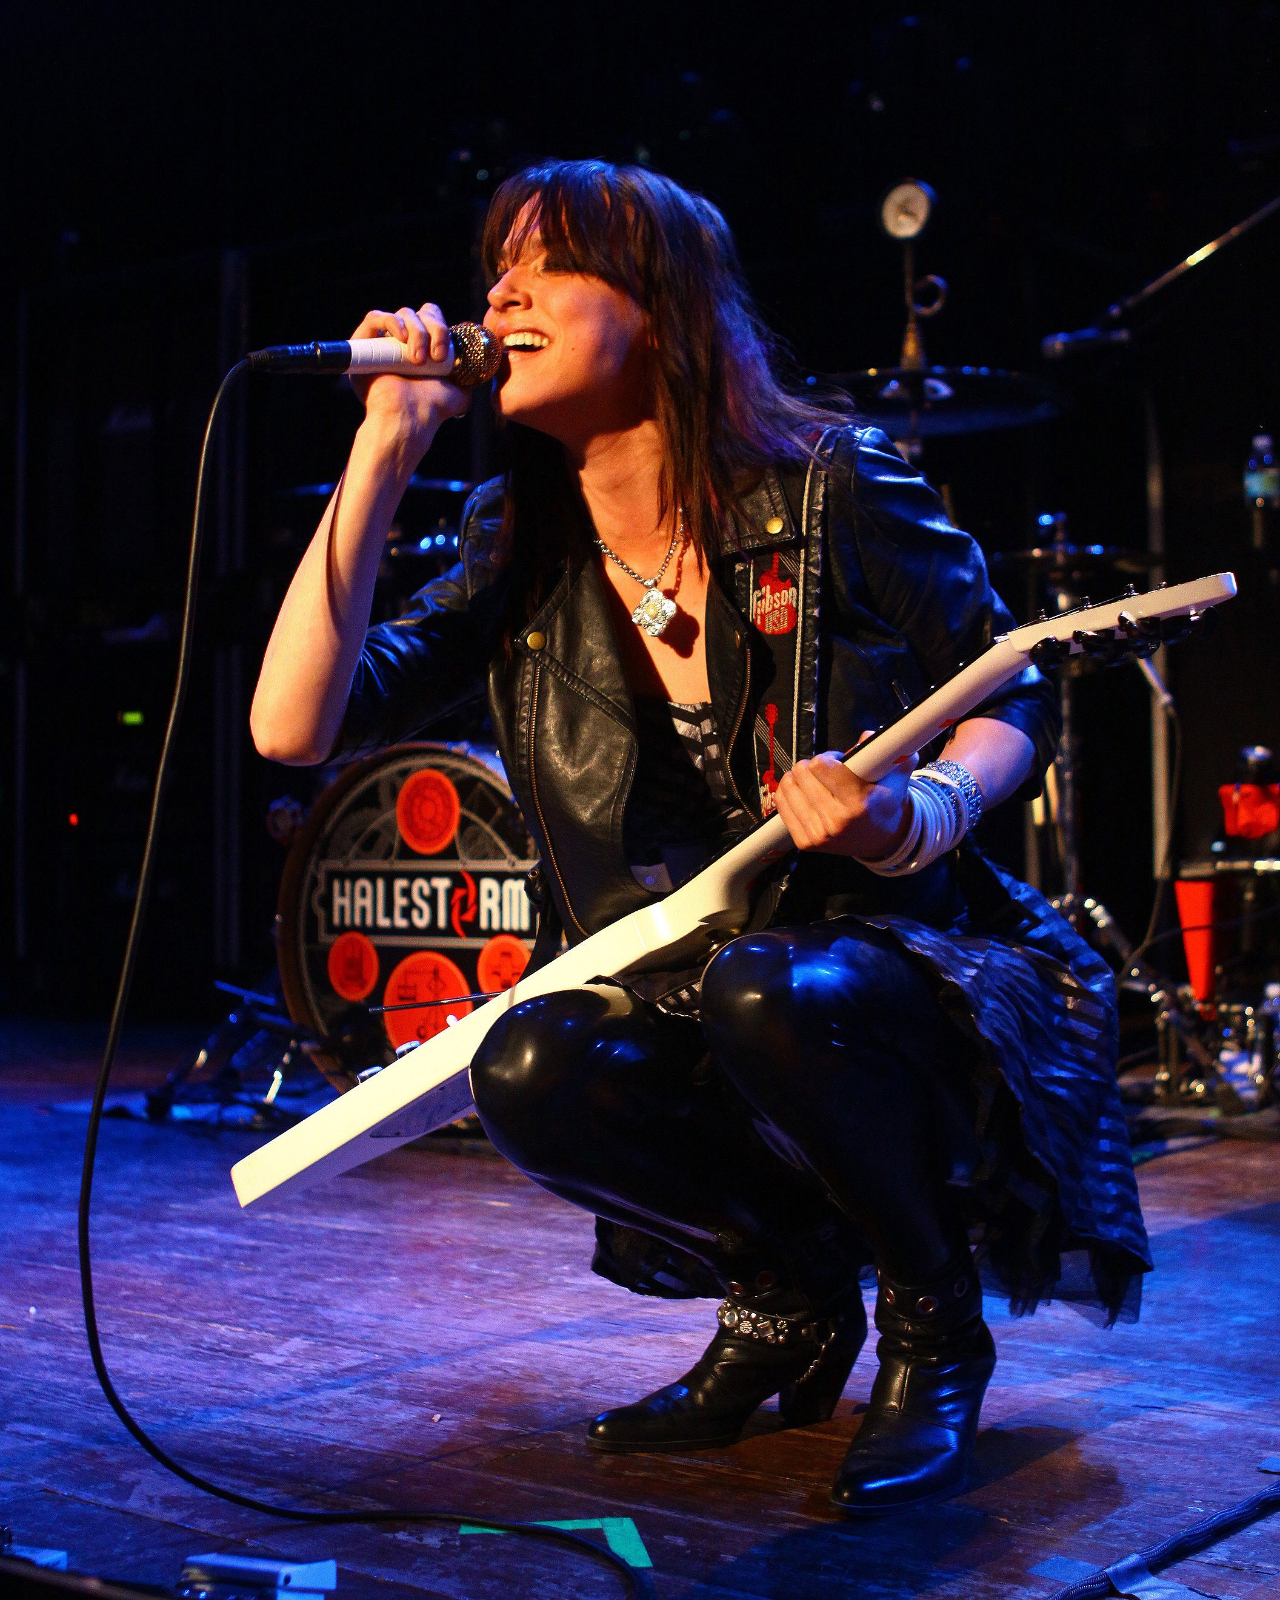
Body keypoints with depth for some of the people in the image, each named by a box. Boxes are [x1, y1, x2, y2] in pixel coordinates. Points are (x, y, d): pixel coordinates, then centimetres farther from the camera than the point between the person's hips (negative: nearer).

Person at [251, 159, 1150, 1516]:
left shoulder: (827, 490, -10)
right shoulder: (520, 550, 1)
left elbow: (1016, 699, -2)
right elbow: (297, 725, -10)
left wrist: (917, 818, -25)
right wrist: (385, 447, -12)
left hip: (900, 969, -4)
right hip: (681, 996, 4)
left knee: (766, 997, -36)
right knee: (531, 1075, -26)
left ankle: (936, 1319, -7)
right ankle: (787, 1291, 2)